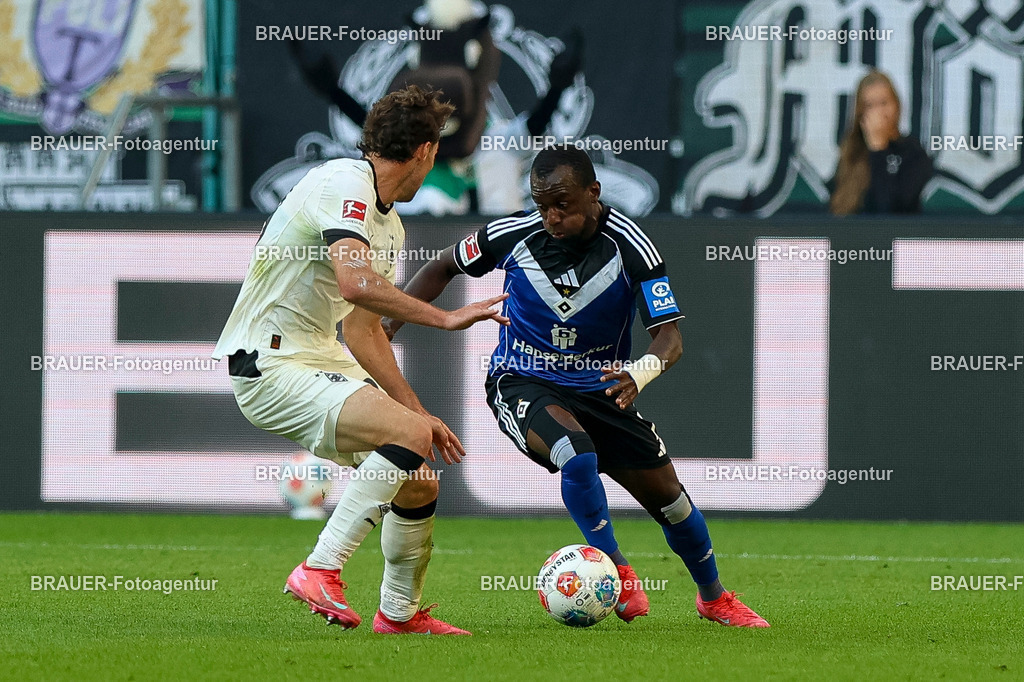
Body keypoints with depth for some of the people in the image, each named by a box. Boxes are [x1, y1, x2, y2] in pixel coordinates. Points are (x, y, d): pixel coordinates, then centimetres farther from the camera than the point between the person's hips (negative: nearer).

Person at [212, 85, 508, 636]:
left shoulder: (390, 227, 16)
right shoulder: (344, 183, -15)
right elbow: (355, 282, -30)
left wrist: (416, 410, 18)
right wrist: (445, 318, -25)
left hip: (323, 362, 10)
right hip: (270, 364, -10)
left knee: (419, 483, 7)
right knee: (409, 435, -26)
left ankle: (400, 612, 27)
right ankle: (320, 570, -22)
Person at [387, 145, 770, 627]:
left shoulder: (628, 246, -18)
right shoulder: (514, 235, -15)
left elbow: (669, 335, -21)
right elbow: (443, 267, 4)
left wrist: (640, 374, -44)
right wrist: (385, 327, -5)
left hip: (598, 389, 2)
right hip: (522, 386, -2)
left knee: (666, 495, 5)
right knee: (577, 454, -33)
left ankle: (713, 598, 31)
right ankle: (618, 574, -15)